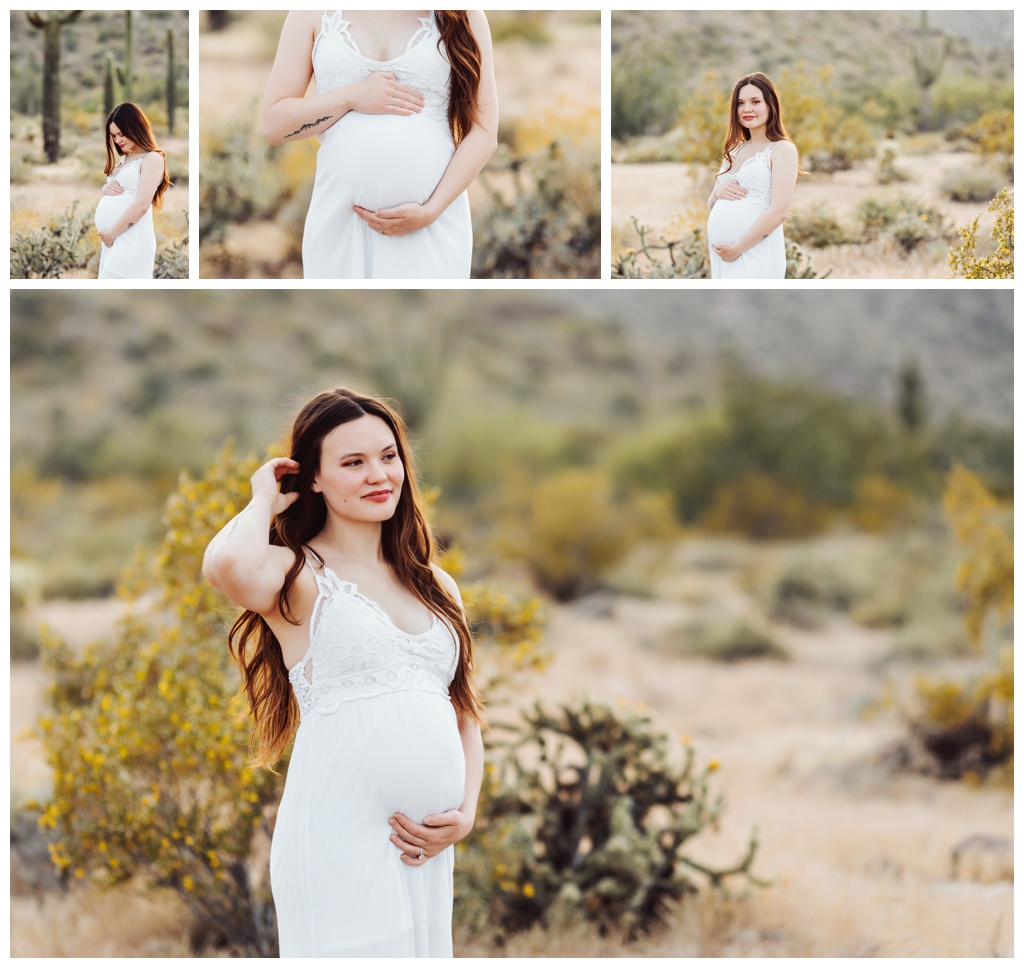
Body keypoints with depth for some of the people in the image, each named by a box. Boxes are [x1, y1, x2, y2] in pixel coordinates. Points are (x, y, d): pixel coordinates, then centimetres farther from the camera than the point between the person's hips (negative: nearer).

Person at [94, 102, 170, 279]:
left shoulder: (152, 159, -6)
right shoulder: (124, 159, 21)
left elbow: (141, 205, -16)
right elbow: (108, 198, 28)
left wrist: (111, 233, -14)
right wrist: (105, 189, 4)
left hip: (131, 238, -9)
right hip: (112, 238, 9)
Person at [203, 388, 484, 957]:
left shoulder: (437, 586, 18)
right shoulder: (300, 576, -1)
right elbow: (228, 566, -25)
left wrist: (465, 814, 3)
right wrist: (265, 502, -4)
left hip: (427, 847, 6)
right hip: (340, 840, -6)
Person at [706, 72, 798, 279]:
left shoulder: (782, 150, -2)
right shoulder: (734, 150, 19)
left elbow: (779, 211, -13)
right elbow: (712, 204, 24)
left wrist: (737, 248, -16)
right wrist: (717, 193, -1)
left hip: (756, 253, -7)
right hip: (721, 254, 7)